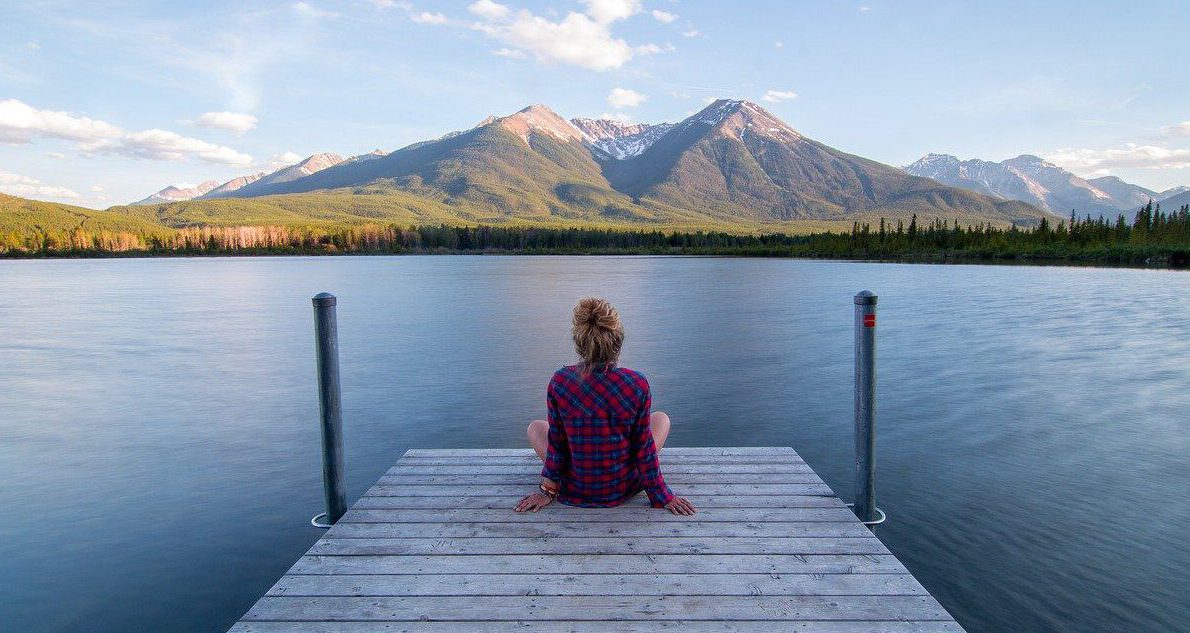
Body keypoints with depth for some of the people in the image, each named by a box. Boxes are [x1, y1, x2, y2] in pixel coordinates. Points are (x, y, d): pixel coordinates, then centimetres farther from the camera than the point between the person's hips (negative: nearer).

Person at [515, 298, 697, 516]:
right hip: (624, 488, 0)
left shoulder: (560, 382, -19)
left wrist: (548, 490, 7)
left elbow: (556, 442, -8)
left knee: (535, 427, 26)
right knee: (661, 418, 22)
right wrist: (662, 495, 3)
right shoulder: (637, 384, -20)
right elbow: (643, 446, -11)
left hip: (574, 492, 0)